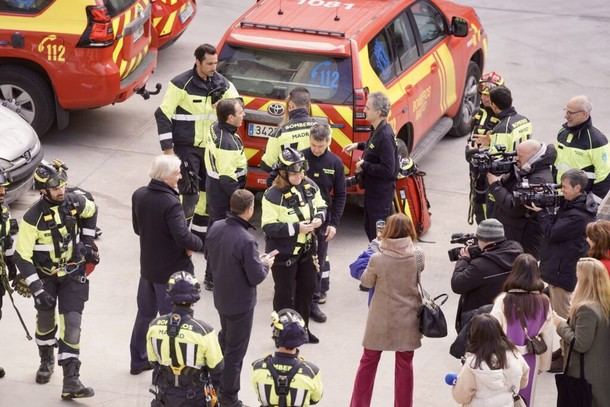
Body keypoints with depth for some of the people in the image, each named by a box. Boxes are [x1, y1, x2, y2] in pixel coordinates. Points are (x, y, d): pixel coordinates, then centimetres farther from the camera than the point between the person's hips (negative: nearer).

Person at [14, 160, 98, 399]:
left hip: (73, 273, 1)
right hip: (45, 275, -1)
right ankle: (46, 361, 44)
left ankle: (71, 382, -9)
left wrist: (87, 241, 10)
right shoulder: (33, 218, -23)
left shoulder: (75, 203, -13)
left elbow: (91, 212, 13)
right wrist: (37, 289, -22)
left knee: (72, 324, -8)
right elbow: (22, 256, -19)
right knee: (45, 321, 14)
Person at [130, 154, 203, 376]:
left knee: (145, 313, 22)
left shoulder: (139, 196, -4)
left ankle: (138, 360, 35)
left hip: (147, 266, 7)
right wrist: (201, 244, -13)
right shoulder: (171, 204, -27)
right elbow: (183, 237, -31)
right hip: (171, 270, -7)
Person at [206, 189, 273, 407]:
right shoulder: (246, 240, -32)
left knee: (225, 339, 30)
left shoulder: (215, 228, -9)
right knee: (235, 351, 8)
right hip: (240, 303, -7)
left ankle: (215, 381, 48)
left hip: (220, 297, 7)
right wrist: (265, 264, -3)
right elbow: (256, 277, -24)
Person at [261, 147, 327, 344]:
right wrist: (296, 228, -27)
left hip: (306, 249, 7)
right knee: (285, 294, 4)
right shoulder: (273, 195, -23)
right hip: (283, 252, -7)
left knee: (307, 288, 18)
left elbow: (321, 206, 13)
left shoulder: (310, 186, -3)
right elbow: (268, 227, -24)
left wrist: (319, 218, -10)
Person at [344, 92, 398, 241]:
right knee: (370, 228, 22)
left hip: (381, 193, -10)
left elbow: (388, 170, -29)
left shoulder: (385, 135, -26)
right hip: (373, 189, 10)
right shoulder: (378, 130, 4)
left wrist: (364, 166, -20)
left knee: (378, 233, -1)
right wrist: (359, 145, 17)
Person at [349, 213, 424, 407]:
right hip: (407, 320, 1)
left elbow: (366, 282, -2)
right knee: (404, 364, 14)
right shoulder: (418, 256, -13)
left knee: (368, 361, 15)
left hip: (381, 320, -1)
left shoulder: (378, 258, -19)